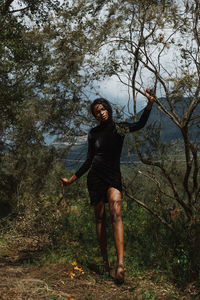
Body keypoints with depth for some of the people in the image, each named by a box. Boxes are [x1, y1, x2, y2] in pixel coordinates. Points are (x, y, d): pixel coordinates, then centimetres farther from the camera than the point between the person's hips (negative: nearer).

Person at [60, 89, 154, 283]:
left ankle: (120, 263, -32)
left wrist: (150, 103, -22)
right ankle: (105, 261, 8)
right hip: (95, 176, 2)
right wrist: (71, 180, 15)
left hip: (113, 176, -2)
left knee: (115, 213, -21)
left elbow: (140, 124, -10)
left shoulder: (119, 128, 9)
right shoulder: (94, 133, 12)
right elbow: (89, 160, 15)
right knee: (100, 217, 0)